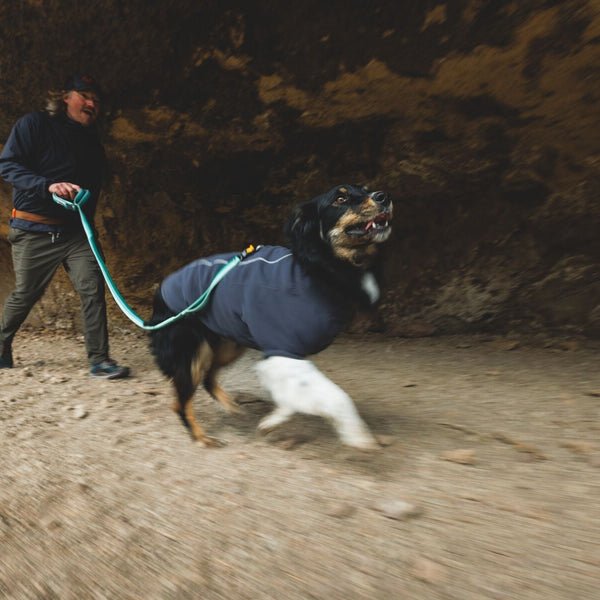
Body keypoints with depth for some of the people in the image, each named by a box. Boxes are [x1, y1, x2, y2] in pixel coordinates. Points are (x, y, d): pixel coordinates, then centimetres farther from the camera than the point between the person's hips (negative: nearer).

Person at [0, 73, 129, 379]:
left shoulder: (93, 142, 12)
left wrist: (87, 223, 13)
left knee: (92, 287, -12)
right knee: (25, 294, 7)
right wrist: (49, 185, -26)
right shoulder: (34, 124, -2)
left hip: (75, 232, 4)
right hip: (33, 232, -3)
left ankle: (99, 360, -7)